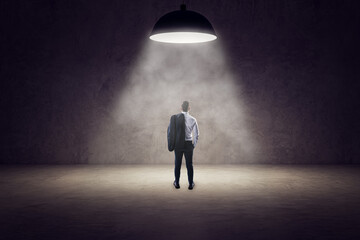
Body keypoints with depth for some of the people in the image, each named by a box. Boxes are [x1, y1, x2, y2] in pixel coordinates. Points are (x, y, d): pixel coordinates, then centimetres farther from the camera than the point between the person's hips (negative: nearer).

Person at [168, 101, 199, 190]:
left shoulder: (175, 118, -6)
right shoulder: (193, 120, -9)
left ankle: (177, 183, 24)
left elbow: (169, 130, -2)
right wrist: (194, 145, 9)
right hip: (188, 144, -1)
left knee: (177, 164, 13)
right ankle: (191, 184, 19)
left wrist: (171, 143, 9)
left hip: (177, 144, 1)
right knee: (189, 164, 10)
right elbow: (196, 135, -6)